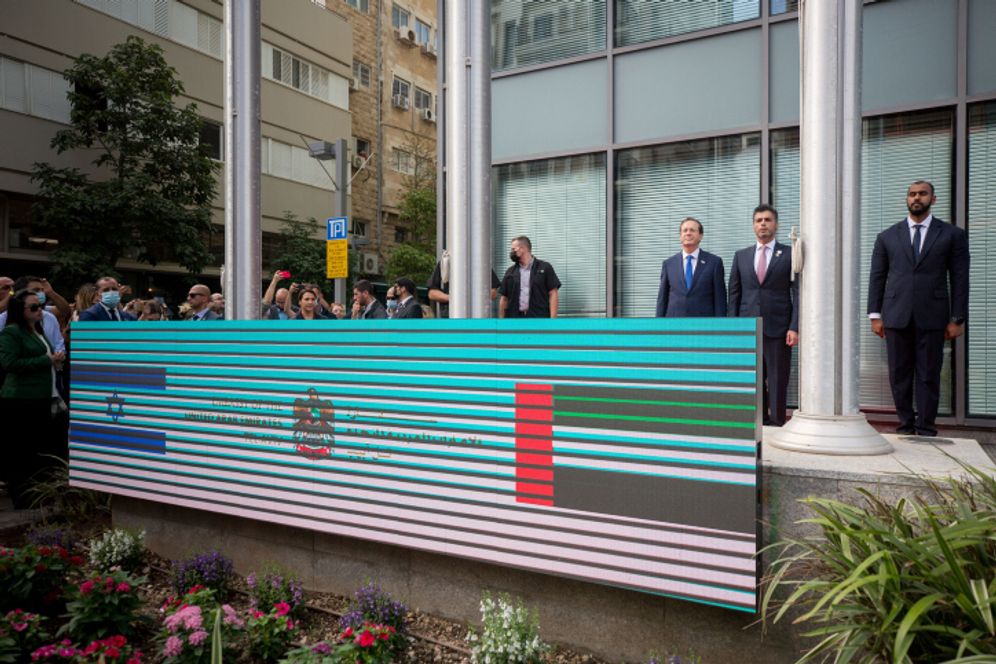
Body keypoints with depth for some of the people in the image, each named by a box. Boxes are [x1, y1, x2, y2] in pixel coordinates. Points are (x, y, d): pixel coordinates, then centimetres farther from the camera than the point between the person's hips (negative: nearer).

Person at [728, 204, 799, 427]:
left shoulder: (789, 254, 5)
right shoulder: (741, 256, 13)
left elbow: (798, 293, 0)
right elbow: (734, 294, 11)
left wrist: (794, 327, -9)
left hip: (778, 329, -2)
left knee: (777, 381, 0)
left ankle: (777, 424, 7)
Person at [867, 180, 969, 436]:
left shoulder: (952, 235, 7)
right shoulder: (887, 237, 11)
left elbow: (960, 279, 4)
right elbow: (877, 277, 9)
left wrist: (957, 319, -1)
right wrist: (875, 315, 2)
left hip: (932, 317, -1)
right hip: (896, 317, 1)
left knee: (929, 376, 2)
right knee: (899, 375, 5)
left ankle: (926, 430, 10)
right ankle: (906, 426, 15)